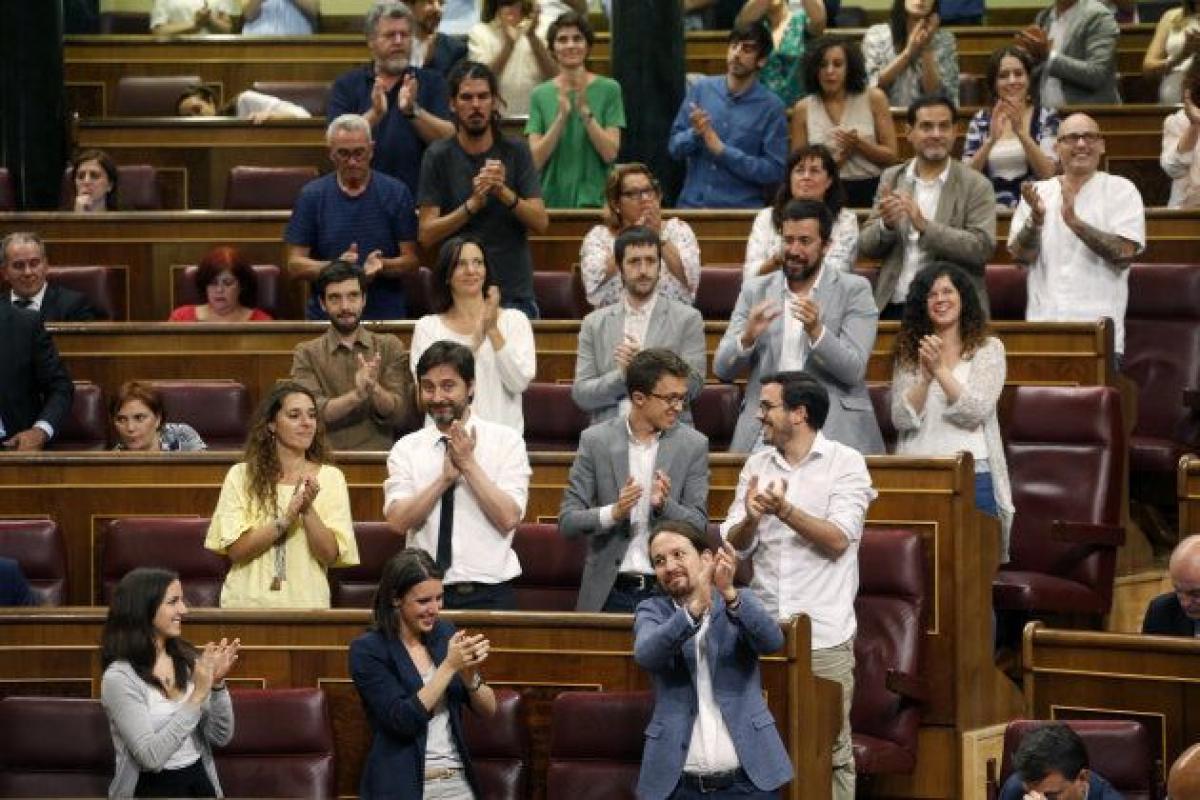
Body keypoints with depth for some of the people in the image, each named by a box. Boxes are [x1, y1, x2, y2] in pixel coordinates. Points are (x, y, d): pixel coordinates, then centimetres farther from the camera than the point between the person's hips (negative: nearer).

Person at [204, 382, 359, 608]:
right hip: (248, 603, 0)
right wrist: (285, 519, -11)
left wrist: (308, 510, -13)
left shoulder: (330, 478, 7)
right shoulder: (241, 476, 6)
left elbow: (330, 555, 1)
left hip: (307, 603, 1)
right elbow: (236, 550, -3)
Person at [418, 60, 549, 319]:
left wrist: (505, 193, -21)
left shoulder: (516, 152, 3)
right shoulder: (439, 156, -1)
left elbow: (541, 222, -4)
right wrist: (473, 204, -20)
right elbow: (427, 235, -7)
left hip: (515, 295, 1)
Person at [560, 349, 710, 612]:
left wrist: (664, 505, -19)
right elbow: (567, 521, -1)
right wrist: (613, 512, -20)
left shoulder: (693, 445, 2)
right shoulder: (595, 440, 0)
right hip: (609, 593, 0)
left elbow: (699, 526, 1)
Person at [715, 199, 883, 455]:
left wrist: (816, 331, -21)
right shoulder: (755, 291, 13)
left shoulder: (854, 290, 5)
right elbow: (722, 370, 8)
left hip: (834, 429, -2)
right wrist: (747, 337, -13)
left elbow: (854, 370, -5)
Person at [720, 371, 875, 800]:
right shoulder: (756, 465, 10)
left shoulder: (846, 463, -2)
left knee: (831, 749, 0)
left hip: (824, 635, -4)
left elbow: (838, 541, -12)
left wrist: (784, 510, -24)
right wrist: (750, 519, -15)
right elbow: (734, 546, 6)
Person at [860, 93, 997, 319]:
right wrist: (886, 225, -11)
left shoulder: (976, 185, 2)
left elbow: (983, 248, -9)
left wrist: (925, 227, -19)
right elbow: (866, 246, 12)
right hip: (893, 308, 3)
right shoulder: (891, 178, 14)